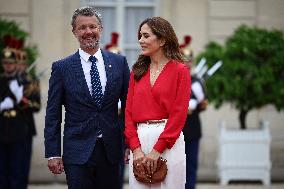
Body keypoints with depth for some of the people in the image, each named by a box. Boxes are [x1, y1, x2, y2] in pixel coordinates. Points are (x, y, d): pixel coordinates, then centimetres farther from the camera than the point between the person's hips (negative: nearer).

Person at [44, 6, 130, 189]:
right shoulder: (61, 68, 1)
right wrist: (53, 153, -5)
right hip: (78, 151, -2)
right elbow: (53, 114, 1)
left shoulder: (119, 62, 6)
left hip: (111, 151, 2)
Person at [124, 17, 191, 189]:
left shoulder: (180, 71, -2)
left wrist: (157, 149, -13)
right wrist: (135, 148, -5)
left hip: (168, 141, -4)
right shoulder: (137, 71, 13)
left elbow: (179, 114, -8)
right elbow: (129, 111, 8)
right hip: (139, 138, 4)